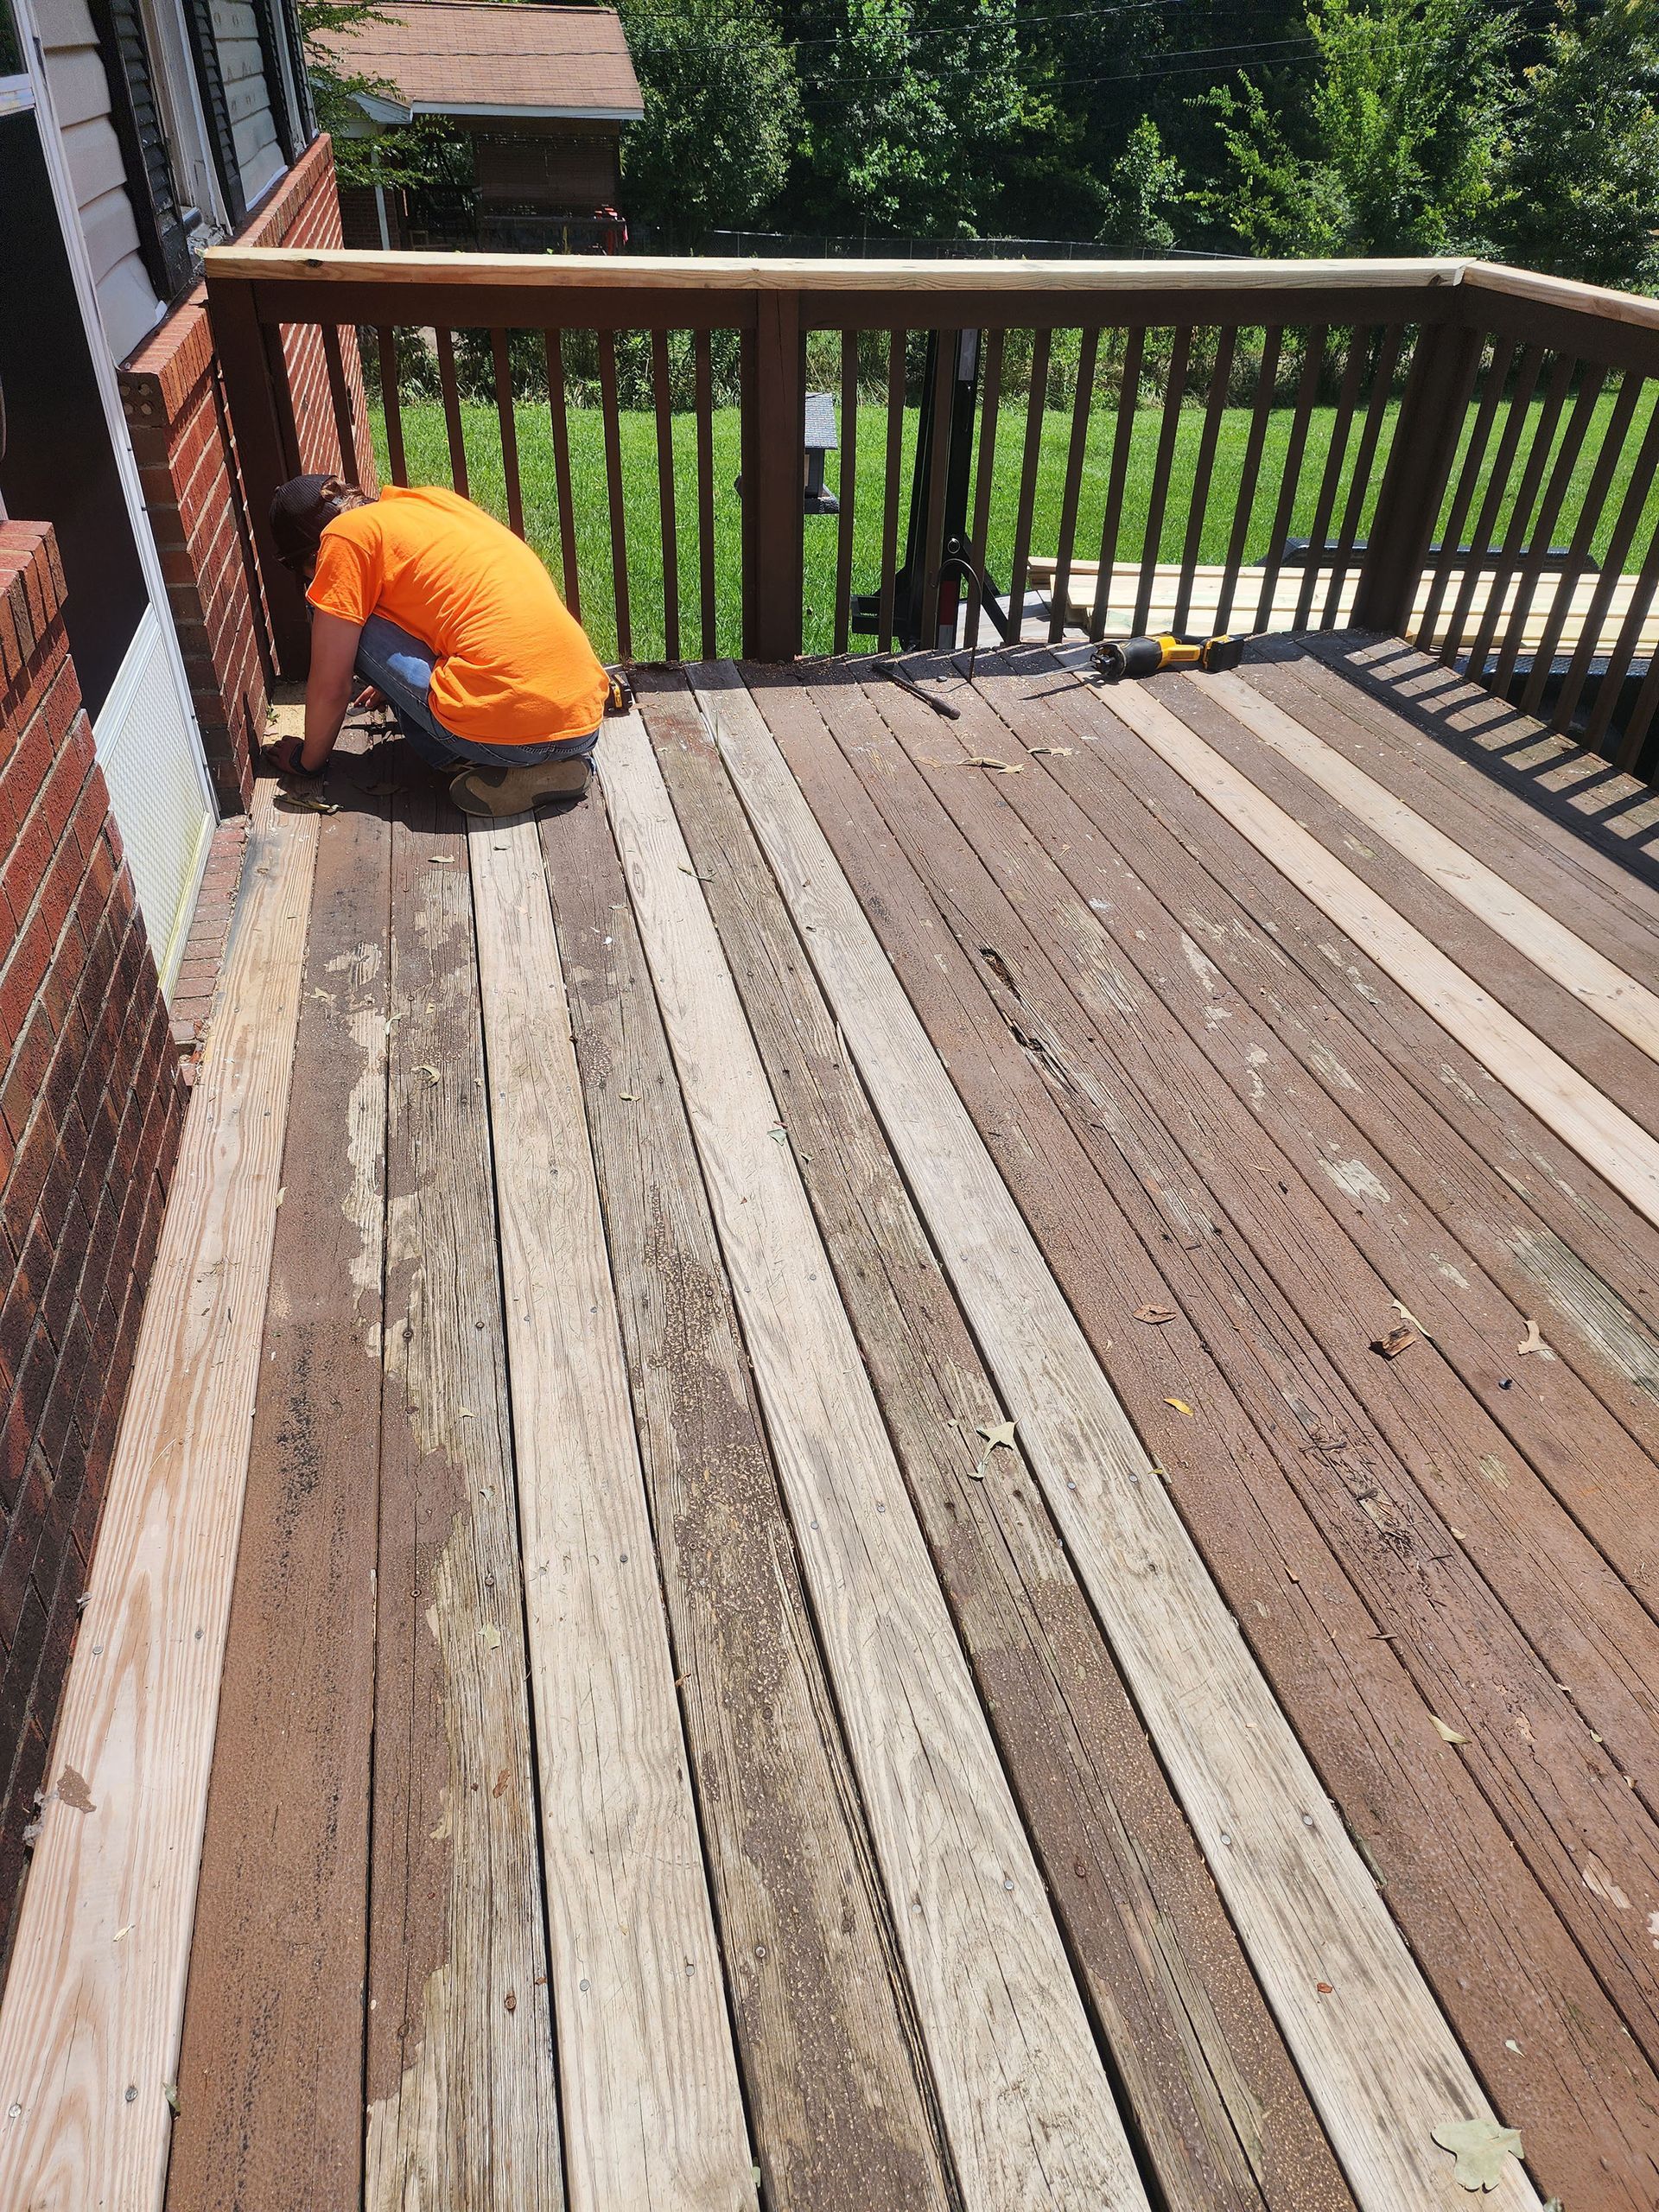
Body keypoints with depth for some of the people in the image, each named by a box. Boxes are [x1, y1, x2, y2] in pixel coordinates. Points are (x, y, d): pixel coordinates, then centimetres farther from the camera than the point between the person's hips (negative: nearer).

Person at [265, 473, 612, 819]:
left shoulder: (347, 534, 2)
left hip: (507, 729, -7)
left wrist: (308, 760, 22)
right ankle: (560, 760, 11)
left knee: (339, 620, 9)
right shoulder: (434, 498, 23)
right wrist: (394, 684, 52)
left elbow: (330, 688, 3)